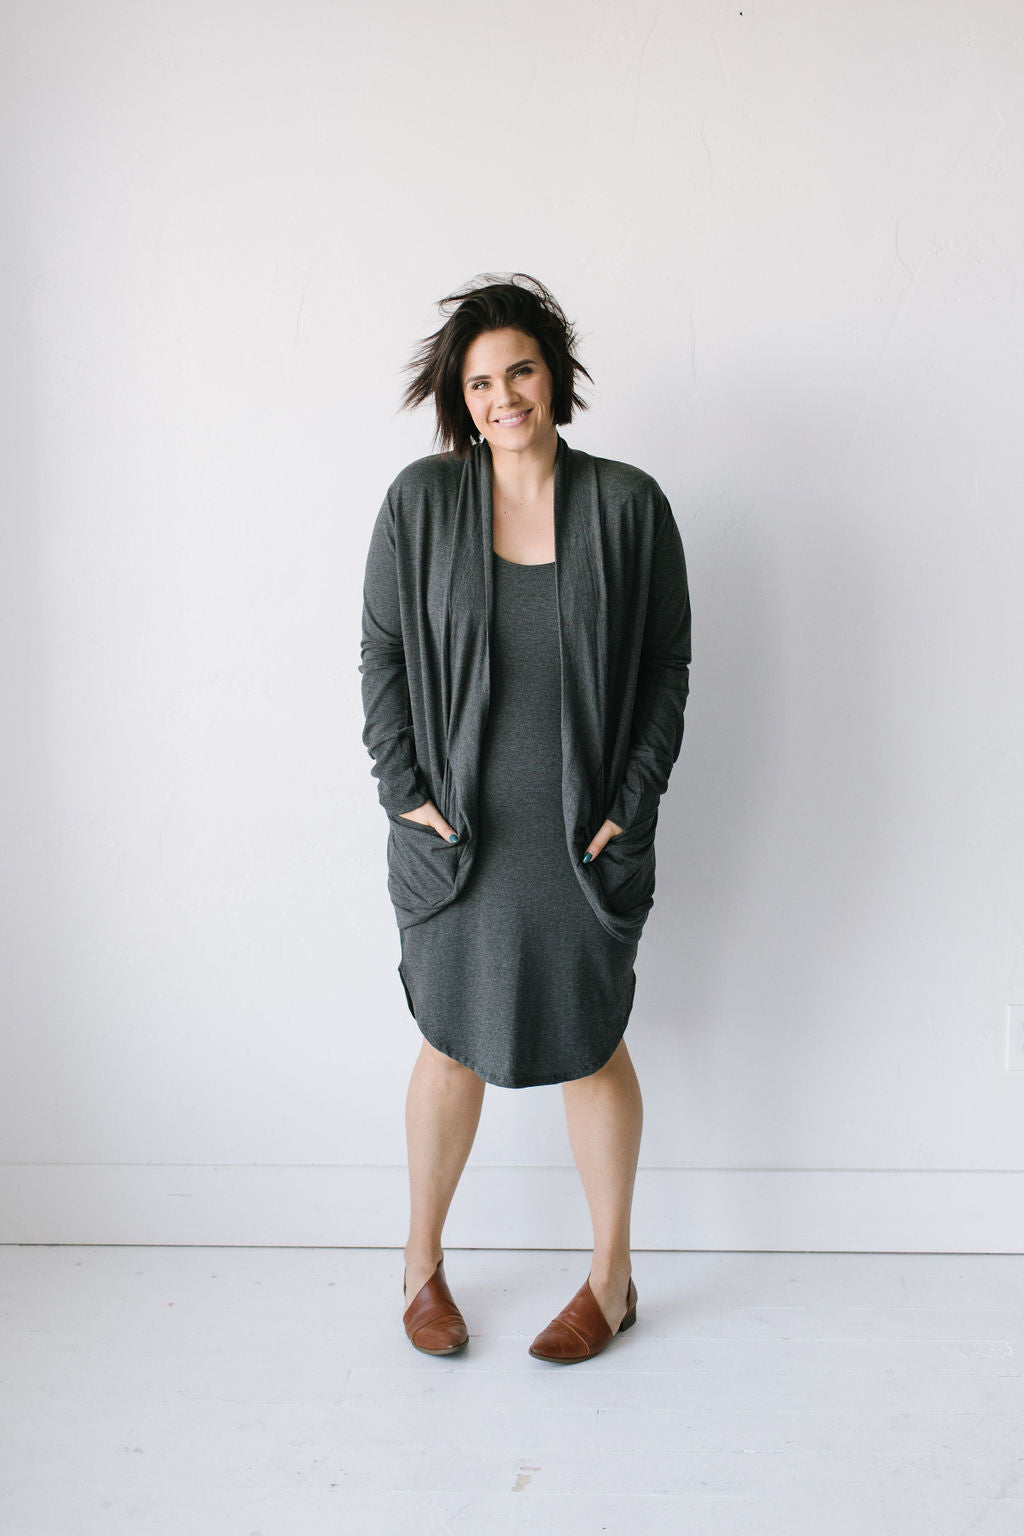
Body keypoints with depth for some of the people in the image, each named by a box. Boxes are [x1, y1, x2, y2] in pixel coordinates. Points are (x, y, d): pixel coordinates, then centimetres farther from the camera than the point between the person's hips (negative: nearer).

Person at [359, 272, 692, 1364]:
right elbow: (382, 652, 3)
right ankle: (423, 1262, 33)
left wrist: (631, 803, -6)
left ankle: (611, 1279, 29)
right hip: (455, 830, 1)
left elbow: (668, 663, 1)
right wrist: (404, 788, -5)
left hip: (586, 836, 0)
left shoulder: (629, 505, -2)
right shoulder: (421, 500, -1)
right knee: (451, 1046, 10)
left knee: (590, 1046, 9)